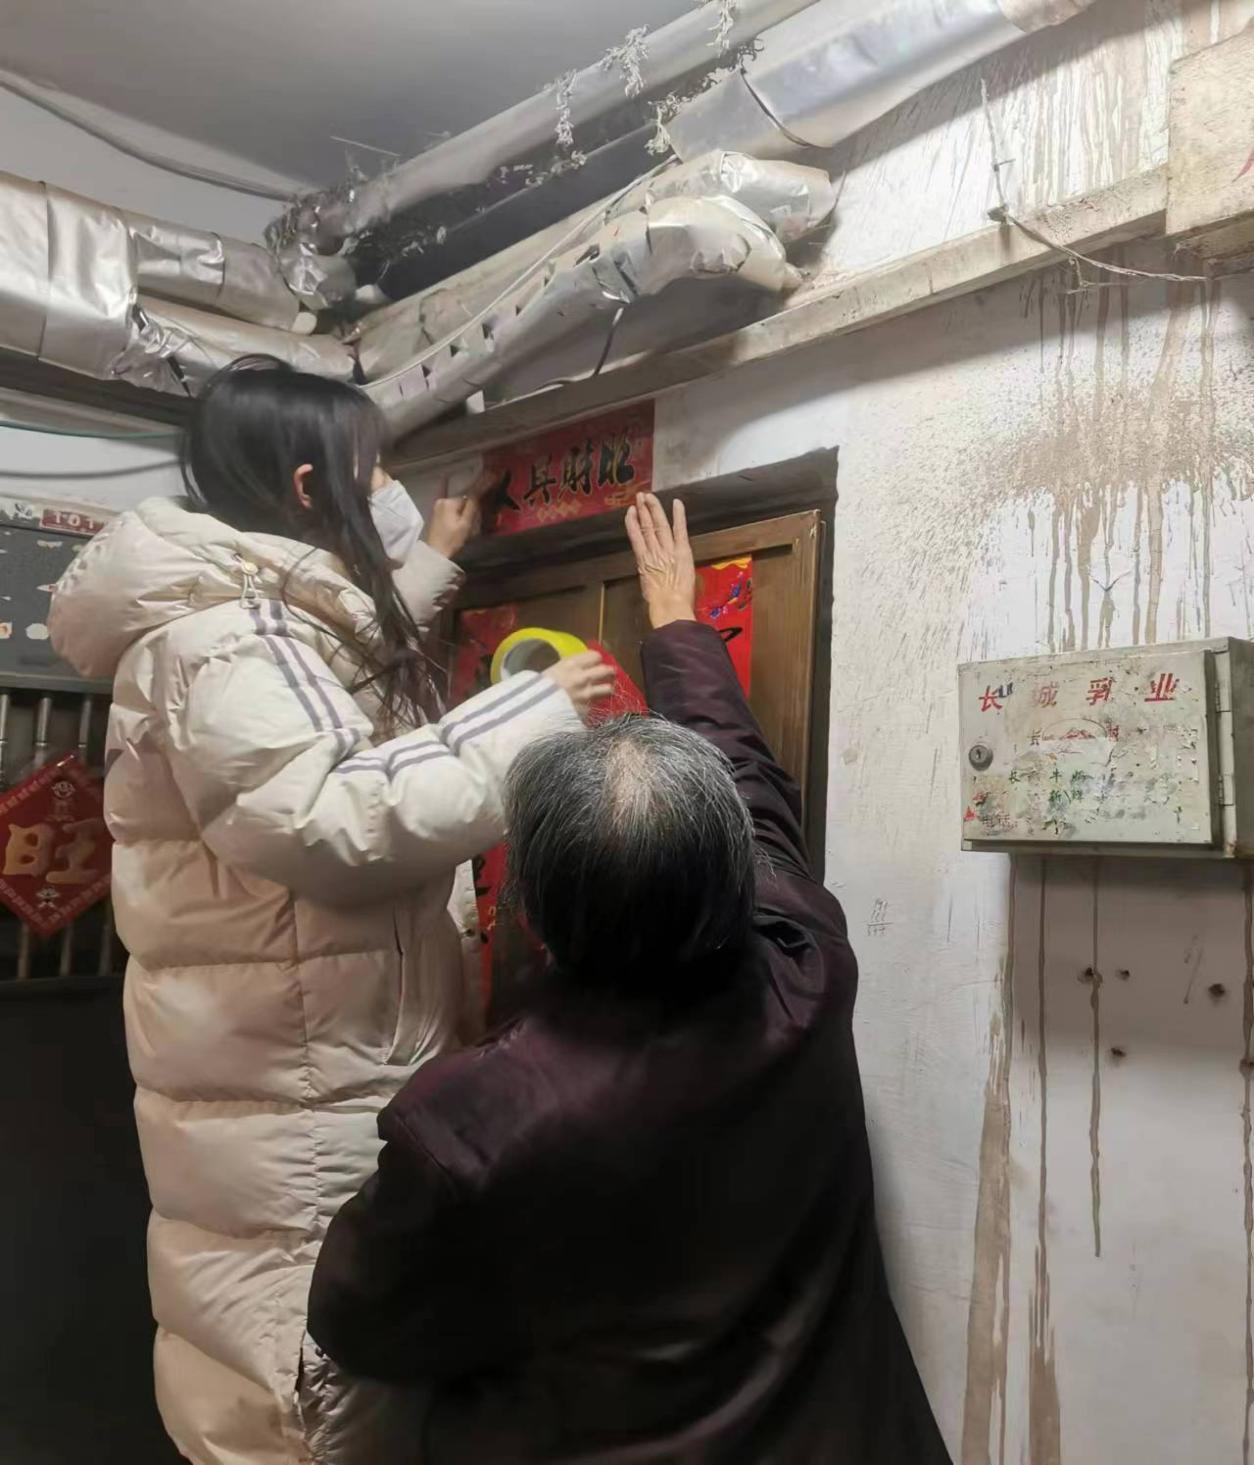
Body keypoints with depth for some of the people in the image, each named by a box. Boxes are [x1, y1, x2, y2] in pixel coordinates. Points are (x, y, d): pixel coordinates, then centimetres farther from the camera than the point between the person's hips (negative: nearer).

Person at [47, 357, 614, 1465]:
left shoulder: (260, 612, 14)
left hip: (315, 1079, 10)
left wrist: (431, 561, 32)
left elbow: (347, 686, 34)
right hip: (288, 1098, -10)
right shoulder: (223, 628, -19)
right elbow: (324, 818, -31)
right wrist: (532, 714, -26)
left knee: (295, 1372, 23)